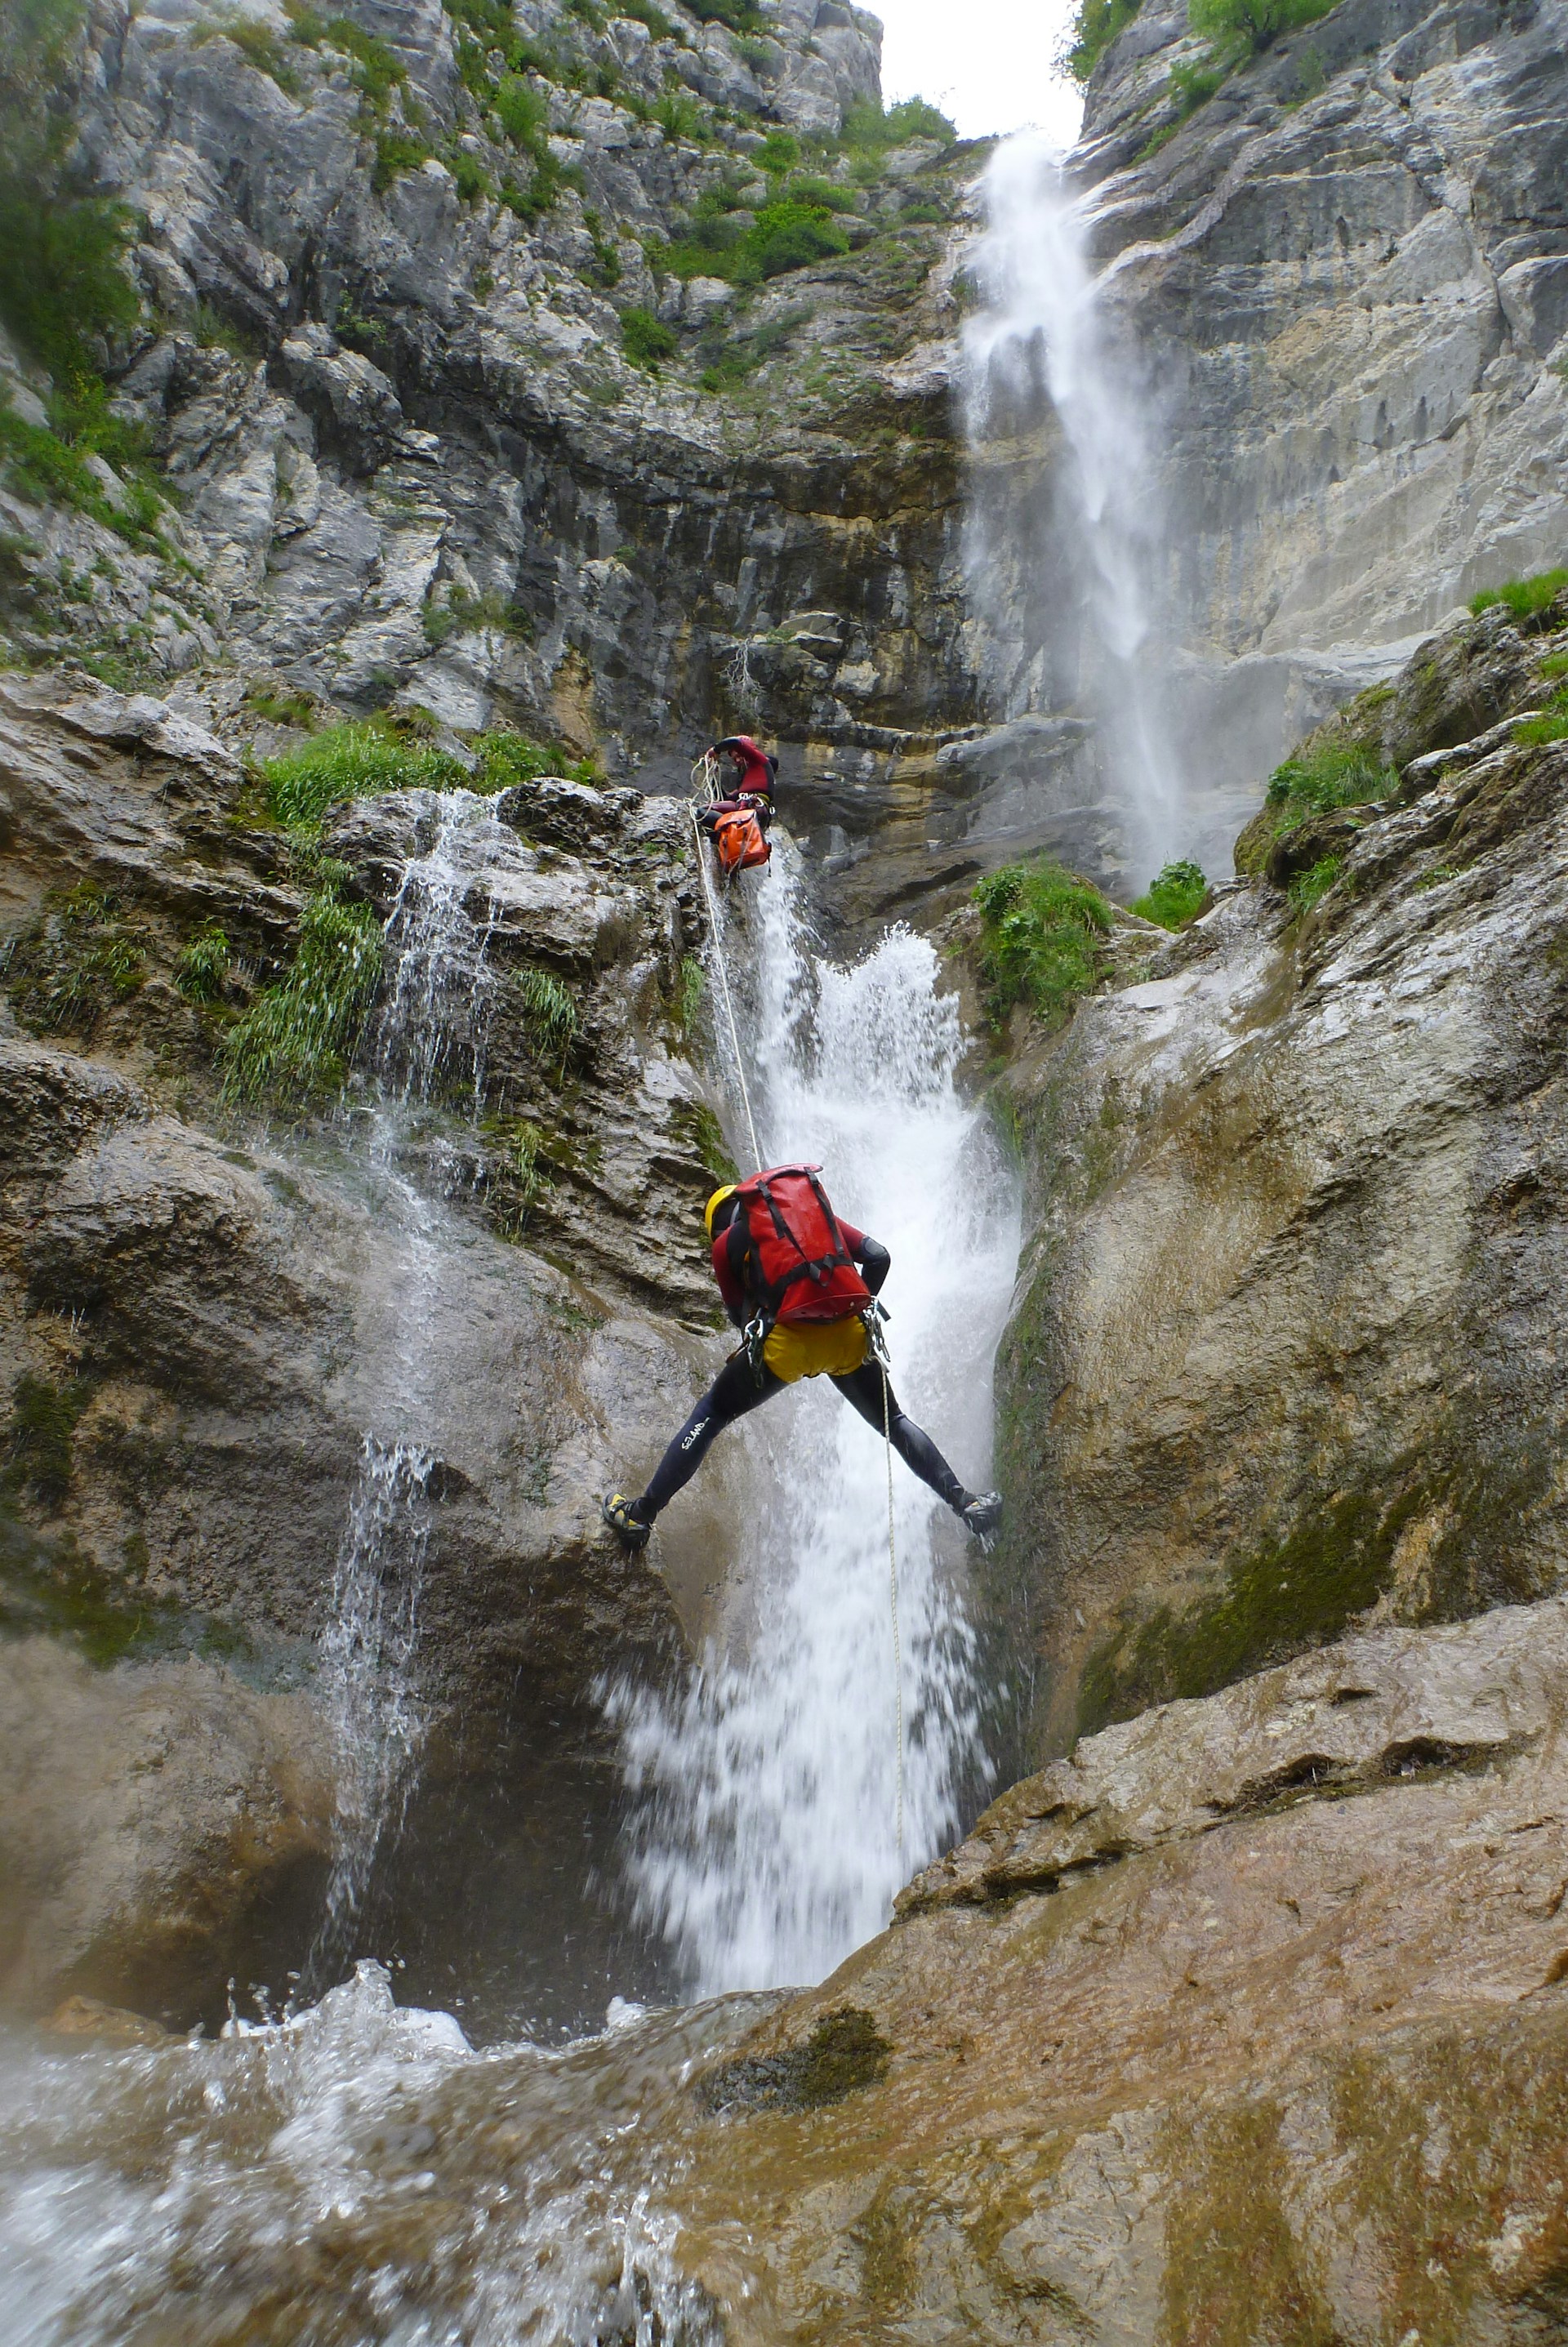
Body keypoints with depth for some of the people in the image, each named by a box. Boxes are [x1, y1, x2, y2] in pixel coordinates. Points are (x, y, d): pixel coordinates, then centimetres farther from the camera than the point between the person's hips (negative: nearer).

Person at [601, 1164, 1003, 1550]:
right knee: (894, 1422, 24)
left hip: (788, 1342, -3)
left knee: (709, 1416, 15)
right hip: (850, 1338, 3)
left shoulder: (726, 1241, 14)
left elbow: (738, 1313, 19)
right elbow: (878, 1257, 14)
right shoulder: (818, 1209, 23)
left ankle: (640, 1514, 17)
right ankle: (966, 1505, 16)